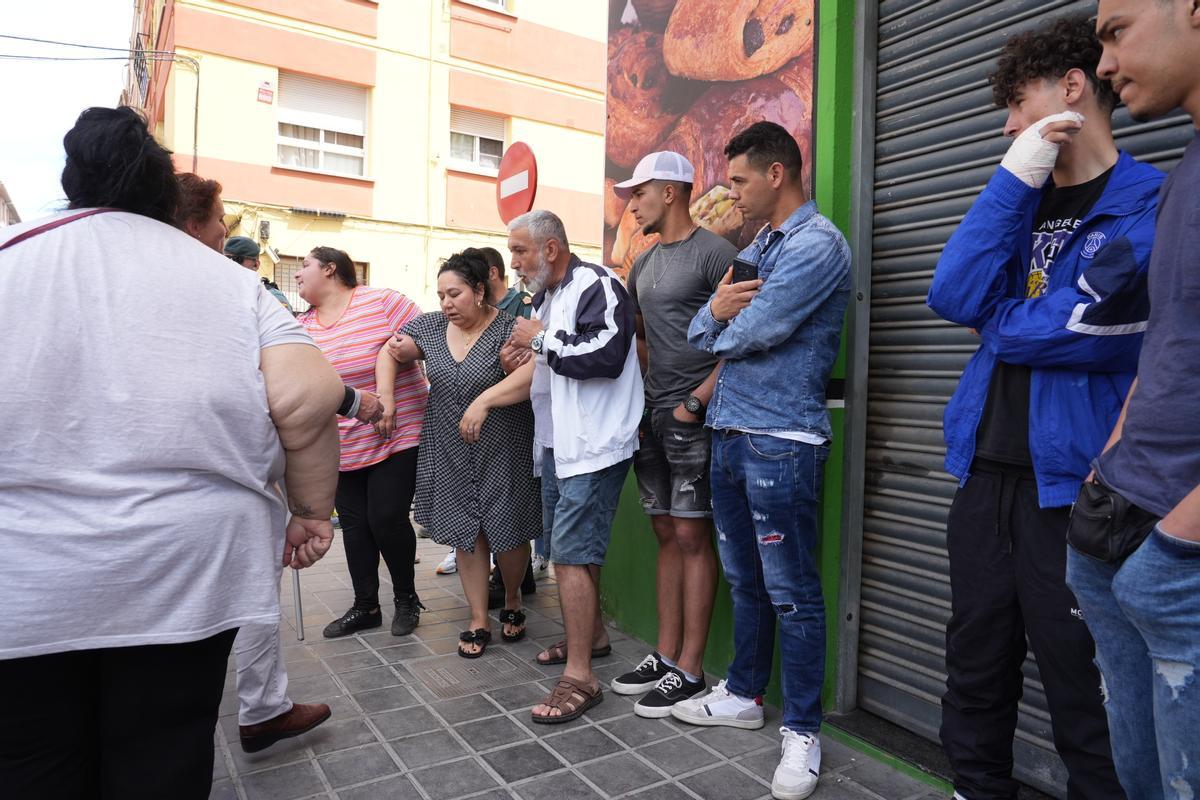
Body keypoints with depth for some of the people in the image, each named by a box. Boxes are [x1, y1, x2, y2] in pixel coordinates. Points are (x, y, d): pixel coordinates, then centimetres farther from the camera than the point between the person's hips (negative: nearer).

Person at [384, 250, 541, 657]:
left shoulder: (507, 327, -13)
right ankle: (479, 621, 23)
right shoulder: (430, 326, 4)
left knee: (507, 533, 5)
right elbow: (391, 352, 17)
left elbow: (532, 373, -28)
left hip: (503, 453, -4)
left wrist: (484, 400, -36)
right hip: (450, 454, 4)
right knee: (466, 535, 9)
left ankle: (513, 601, 34)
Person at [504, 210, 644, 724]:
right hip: (556, 444, 10)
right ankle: (592, 635, 36)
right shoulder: (546, 297, 18)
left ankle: (579, 677, -1)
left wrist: (541, 341, -17)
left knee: (571, 555, -10)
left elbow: (607, 354, -28)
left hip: (592, 445, -10)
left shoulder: (595, 286, -12)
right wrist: (524, 358, 9)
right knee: (571, 548, 19)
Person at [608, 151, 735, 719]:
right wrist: (647, 392, 12)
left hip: (693, 417, -8)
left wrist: (695, 402, -16)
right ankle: (665, 655, 22)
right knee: (666, 534, 12)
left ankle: (690, 669, 9)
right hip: (653, 414, 8)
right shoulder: (644, 263, 17)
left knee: (692, 536, -2)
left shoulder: (714, 252, -8)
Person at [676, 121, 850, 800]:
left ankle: (803, 730, 16)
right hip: (730, 433, 9)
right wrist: (716, 310, -10)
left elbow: (752, 332, -19)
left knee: (791, 591, 1)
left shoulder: (817, 243, -10)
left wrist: (724, 324, 3)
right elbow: (701, 335, 13)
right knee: (744, 579, 18)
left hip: (781, 441, -8)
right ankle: (745, 693, 34)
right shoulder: (756, 248, 18)